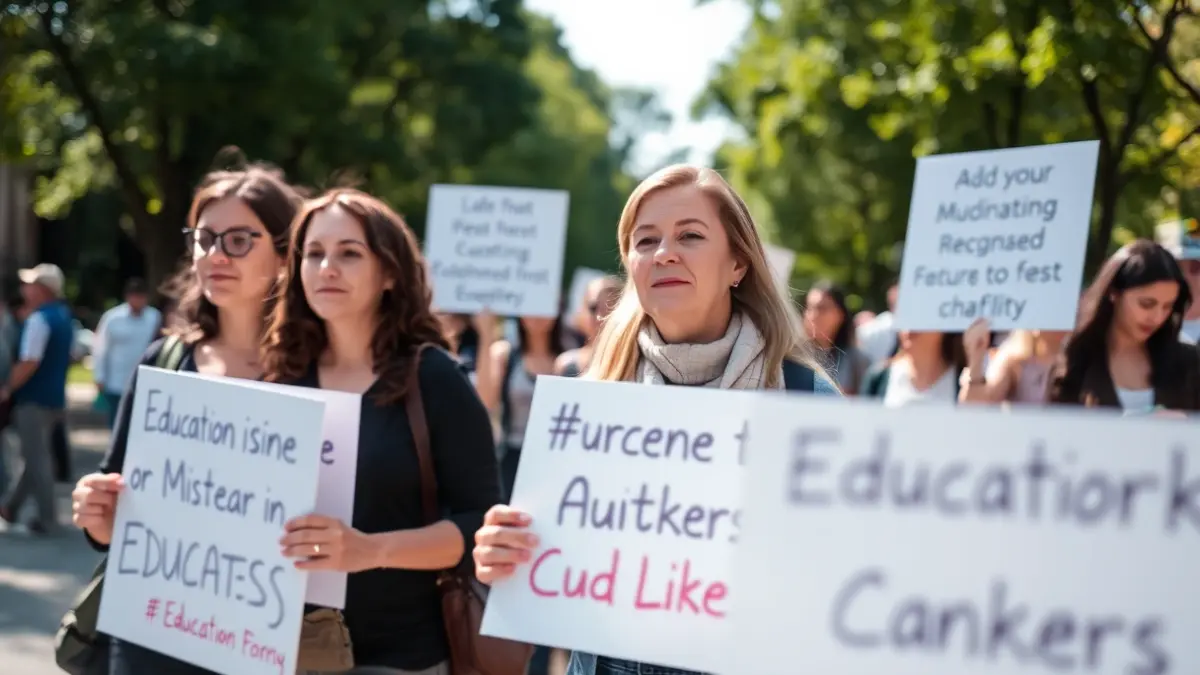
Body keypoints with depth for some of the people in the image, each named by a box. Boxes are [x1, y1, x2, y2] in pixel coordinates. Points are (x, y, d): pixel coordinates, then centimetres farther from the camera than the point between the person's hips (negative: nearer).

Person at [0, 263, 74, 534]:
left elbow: (29, 363, -24)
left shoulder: (39, 319, -19)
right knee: (37, 455, 16)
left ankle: (48, 519, 3)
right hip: (55, 396, 9)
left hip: (35, 398, -9)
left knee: (37, 458, -1)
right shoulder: (64, 314, 9)